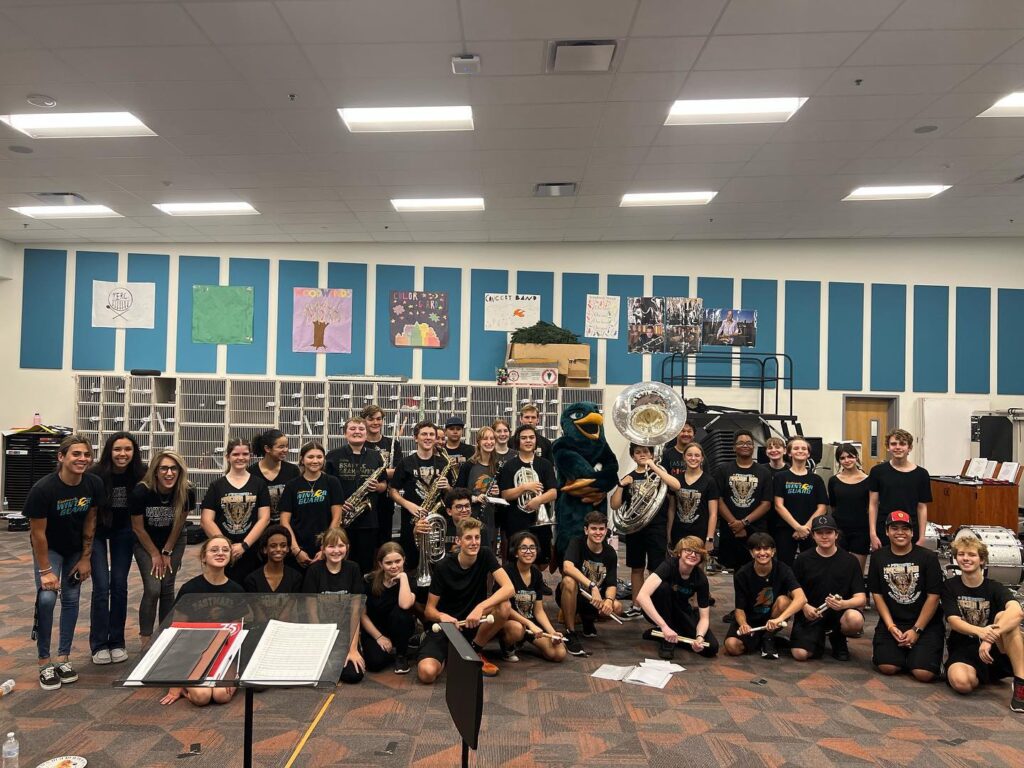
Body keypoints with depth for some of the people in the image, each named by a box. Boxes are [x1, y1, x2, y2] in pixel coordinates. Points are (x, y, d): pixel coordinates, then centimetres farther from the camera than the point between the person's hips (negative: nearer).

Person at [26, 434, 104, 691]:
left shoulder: (94, 484, -18)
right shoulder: (43, 489, -29)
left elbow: (90, 520, -5)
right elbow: (37, 532, -21)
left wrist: (86, 558, -2)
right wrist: (45, 570, -19)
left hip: (76, 548, 4)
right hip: (48, 548, -3)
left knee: (71, 599, 4)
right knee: (46, 598, -18)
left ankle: (64, 657, 16)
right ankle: (44, 662, -5)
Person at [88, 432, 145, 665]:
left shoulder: (141, 474, -18)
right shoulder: (96, 475, -25)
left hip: (124, 532, 2)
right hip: (97, 532, -2)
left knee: (119, 585, 3)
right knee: (101, 587, -7)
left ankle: (117, 642, 14)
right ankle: (99, 645, 5)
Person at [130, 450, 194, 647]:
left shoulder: (187, 493, -24)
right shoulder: (141, 492, -29)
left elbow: (178, 525, -8)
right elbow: (138, 527, -14)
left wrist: (167, 552, -3)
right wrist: (155, 554, -8)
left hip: (174, 542, 2)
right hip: (146, 543, -2)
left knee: (167, 588, 0)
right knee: (152, 589, -11)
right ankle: (146, 641, 1)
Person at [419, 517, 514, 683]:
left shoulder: (485, 556, -8)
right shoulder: (443, 567, -13)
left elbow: (509, 588, -21)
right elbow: (429, 610, -9)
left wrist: (480, 607, -34)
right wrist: (442, 616, -33)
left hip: (473, 623, 3)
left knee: (504, 607, -28)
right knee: (427, 673, -29)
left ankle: (475, 651, -2)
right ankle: (449, 654, 7)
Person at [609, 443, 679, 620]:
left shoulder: (658, 473, 1)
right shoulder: (628, 478, 9)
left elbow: (676, 486, -21)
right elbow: (615, 505, 3)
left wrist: (654, 467, -20)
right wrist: (621, 484, -10)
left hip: (656, 527, -4)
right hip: (634, 527, 4)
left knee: (656, 570, -2)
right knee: (636, 568, 11)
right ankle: (636, 607, 21)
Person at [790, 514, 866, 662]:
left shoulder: (850, 561, 0)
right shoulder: (803, 560, 2)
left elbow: (861, 599, -5)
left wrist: (843, 604, -26)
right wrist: (805, 607, -16)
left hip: (839, 612, 0)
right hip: (810, 614, 0)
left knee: (855, 619, -35)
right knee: (800, 654, -22)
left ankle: (838, 640, 2)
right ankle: (819, 637, 15)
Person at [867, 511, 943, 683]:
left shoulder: (928, 557, -4)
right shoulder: (878, 557, 4)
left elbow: (933, 597, -6)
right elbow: (877, 594, 4)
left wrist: (916, 630, -10)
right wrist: (891, 626, -7)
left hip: (925, 623, -1)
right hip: (891, 622, 1)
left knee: (924, 673, -18)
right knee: (887, 667, -18)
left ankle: (915, 653, 15)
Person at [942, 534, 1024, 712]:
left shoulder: (994, 587, -2)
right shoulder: (950, 586, 0)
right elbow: (954, 621, -13)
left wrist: (990, 638, -42)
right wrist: (980, 632, -37)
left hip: (995, 650, 1)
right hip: (962, 649, -1)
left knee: (1004, 616, -29)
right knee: (961, 682, -36)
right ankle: (982, 677, 0)